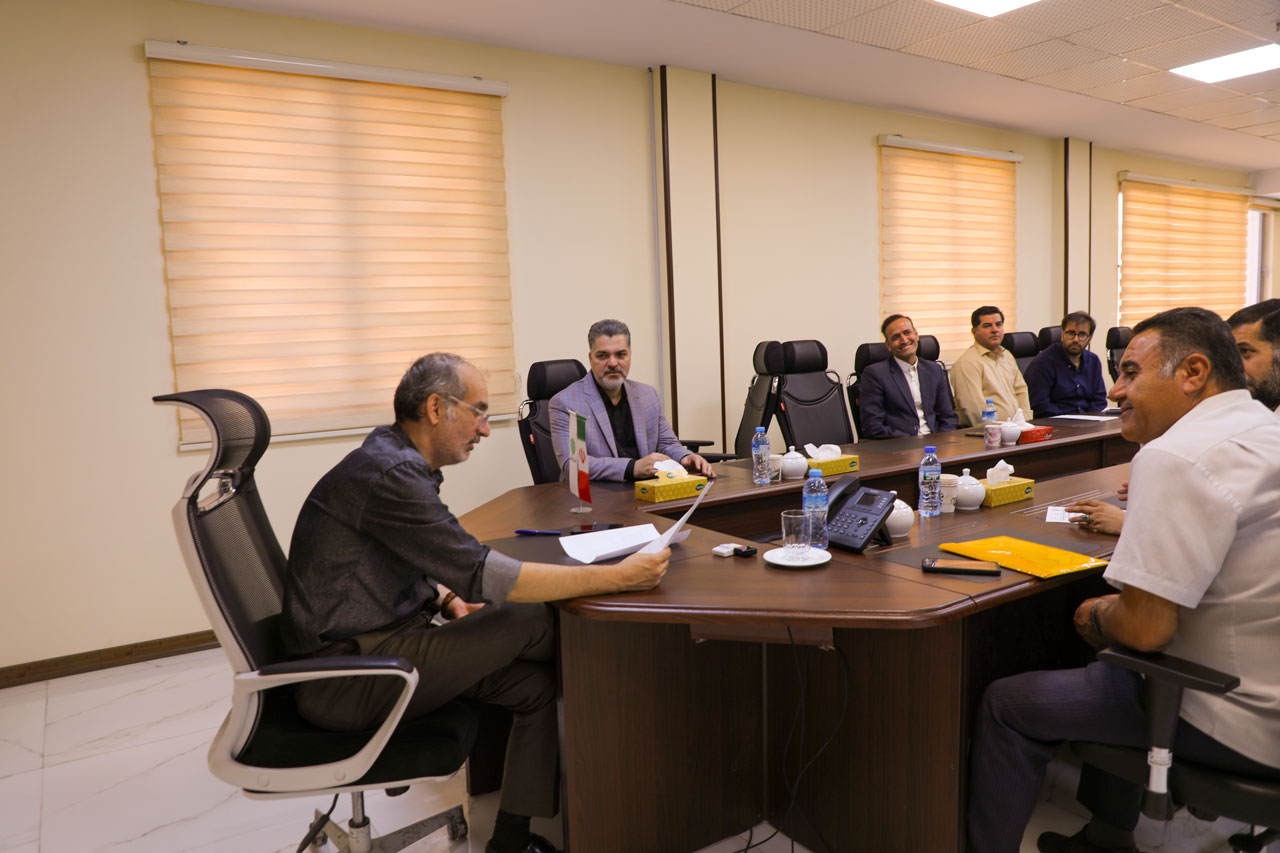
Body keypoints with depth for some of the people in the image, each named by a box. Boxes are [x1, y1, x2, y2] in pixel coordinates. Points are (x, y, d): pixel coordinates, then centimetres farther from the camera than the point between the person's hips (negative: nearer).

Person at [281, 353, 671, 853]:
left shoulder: (396, 463, 10)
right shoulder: (390, 475, -23)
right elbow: (483, 574, -28)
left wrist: (448, 600, 1)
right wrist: (618, 577, -25)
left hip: (368, 646, 9)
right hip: (344, 679, -9)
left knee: (538, 684, -3)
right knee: (532, 620, -19)